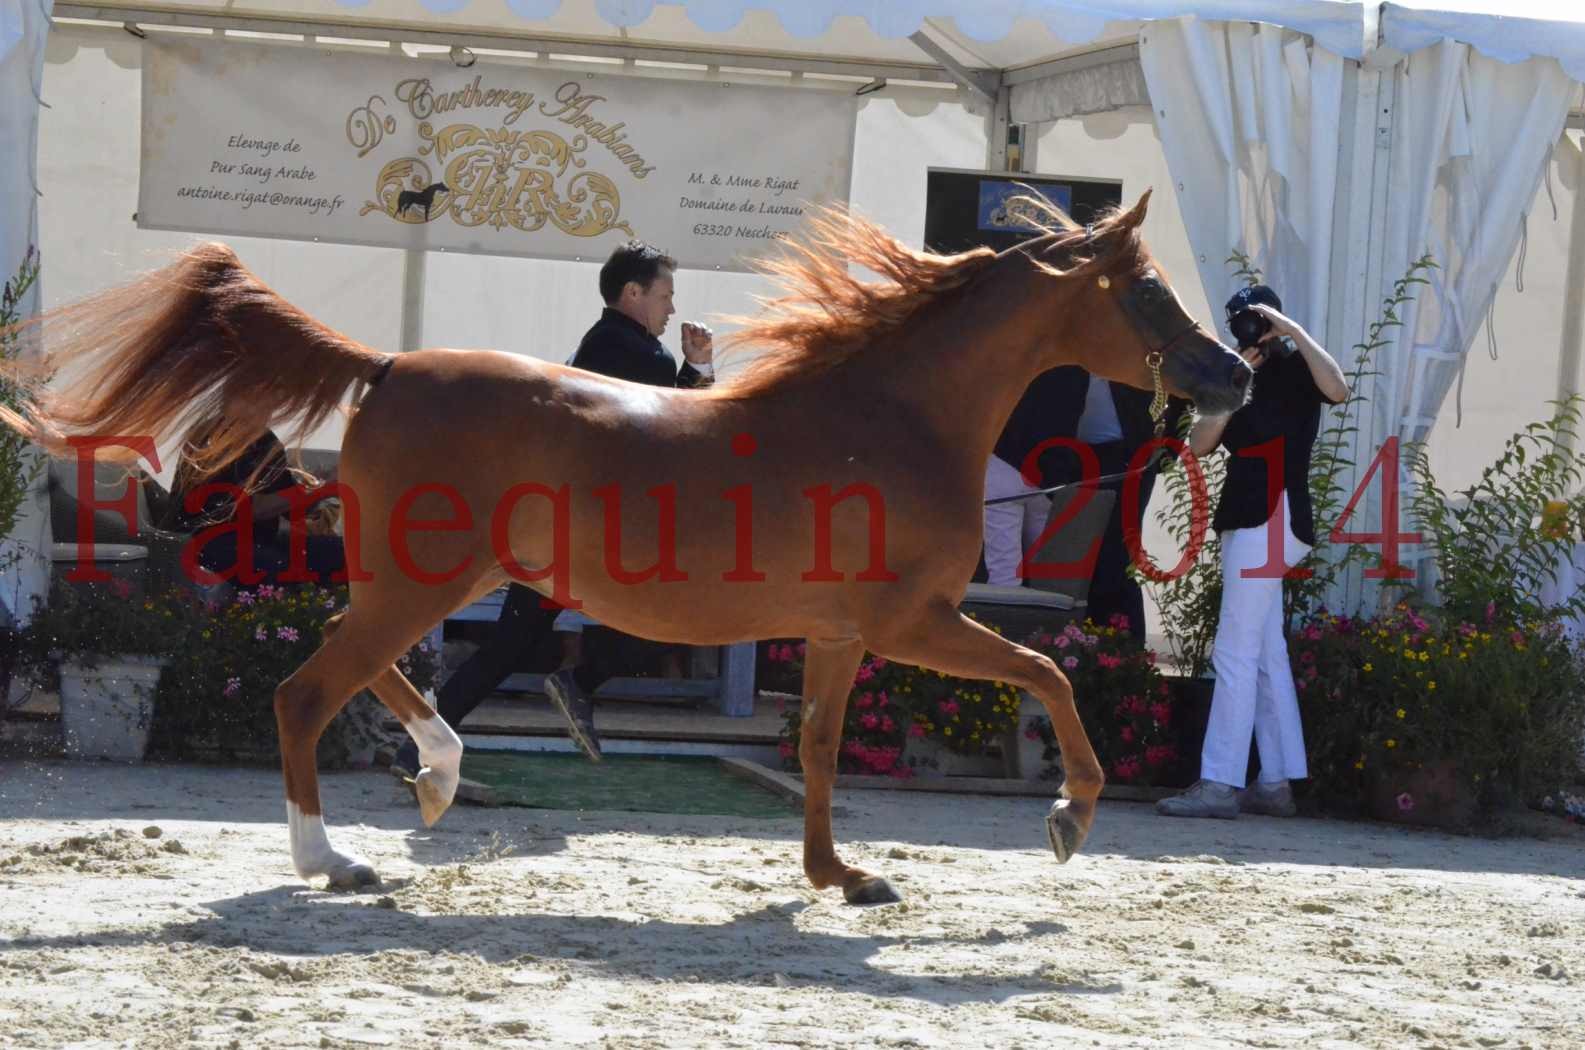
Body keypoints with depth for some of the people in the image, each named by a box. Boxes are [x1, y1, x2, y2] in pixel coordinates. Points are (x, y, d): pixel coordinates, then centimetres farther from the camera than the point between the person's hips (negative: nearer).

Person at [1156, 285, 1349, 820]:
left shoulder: (1294, 368, -3)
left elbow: (1338, 389, -26)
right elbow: (1200, 443, 6)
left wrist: (1294, 331, -21)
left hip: (1273, 518, -9)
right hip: (1245, 519, 9)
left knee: (1236, 652, -13)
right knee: (1265, 654, 9)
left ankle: (1220, 785, -16)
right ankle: (1276, 782, 12)